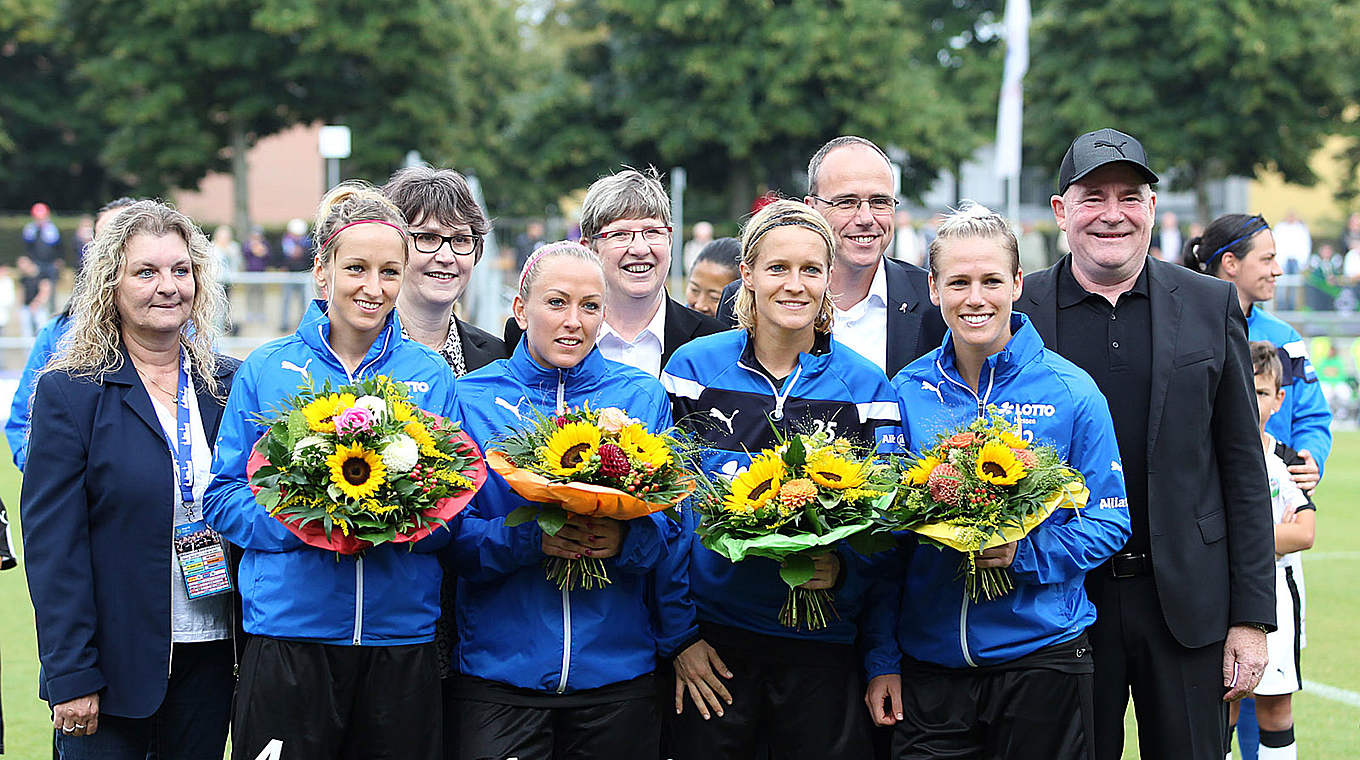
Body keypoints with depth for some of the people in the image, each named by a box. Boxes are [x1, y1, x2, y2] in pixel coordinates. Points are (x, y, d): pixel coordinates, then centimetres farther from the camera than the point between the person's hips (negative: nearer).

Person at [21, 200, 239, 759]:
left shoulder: (228, 385, 8)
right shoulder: (69, 392, -5)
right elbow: (52, 544, -8)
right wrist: (70, 677, -14)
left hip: (211, 657, 4)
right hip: (114, 662, -4)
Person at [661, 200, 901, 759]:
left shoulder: (864, 386, 2)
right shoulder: (694, 369, 0)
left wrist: (842, 570, -17)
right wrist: (679, 635, -4)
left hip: (824, 647, 1)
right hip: (711, 640, 0)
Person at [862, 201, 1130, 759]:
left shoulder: (1070, 391, -3)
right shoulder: (906, 394, 3)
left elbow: (1110, 522, -1)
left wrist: (1025, 555, -19)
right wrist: (881, 659, 4)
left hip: (1040, 656, -1)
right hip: (927, 665, 2)